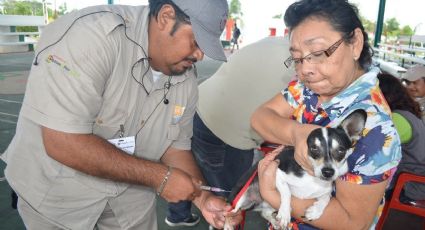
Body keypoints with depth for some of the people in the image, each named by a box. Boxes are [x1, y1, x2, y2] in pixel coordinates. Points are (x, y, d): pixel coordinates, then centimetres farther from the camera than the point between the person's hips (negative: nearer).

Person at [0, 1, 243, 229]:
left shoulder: (186, 79, -9)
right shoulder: (89, 34, -29)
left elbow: (176, 146, -1)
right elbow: (63, 143, -32)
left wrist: (203, 198, -16)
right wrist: (159, 176, -28)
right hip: (58, 191, -4)